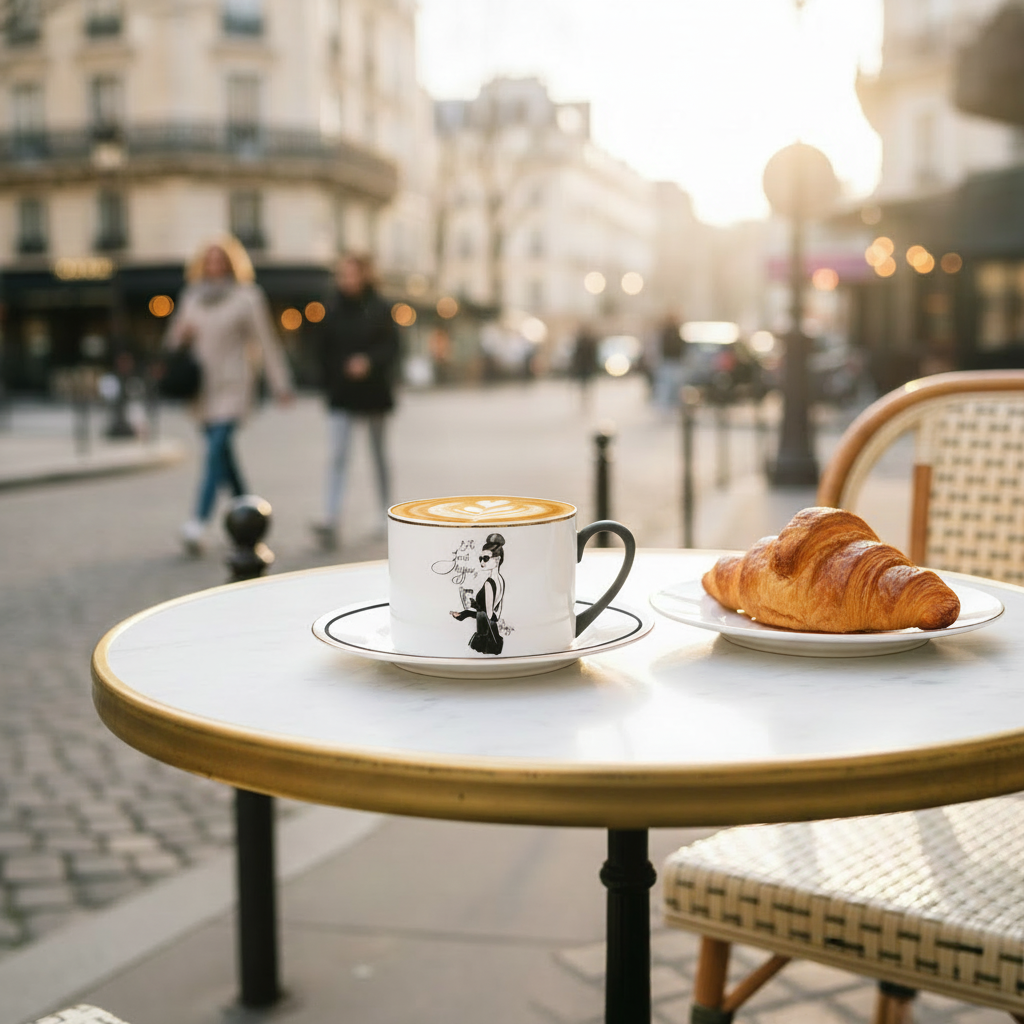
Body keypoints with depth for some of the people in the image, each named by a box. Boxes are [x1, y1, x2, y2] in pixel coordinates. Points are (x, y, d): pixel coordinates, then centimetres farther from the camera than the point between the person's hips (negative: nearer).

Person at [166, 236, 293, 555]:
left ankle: (199, 523, -24)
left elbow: (266, 342, -2)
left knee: (217, 450, -17)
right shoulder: (193, 296, 13)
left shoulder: (247, 298, -1)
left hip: (232, 387, -5)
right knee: (223, 457, 10)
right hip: (202, 386, 6)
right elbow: (175, 338, 22)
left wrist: (280, 385, -4)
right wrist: (181, 334, -3)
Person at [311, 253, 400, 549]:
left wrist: (369, 361, -26)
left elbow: (391, 346, -9)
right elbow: (324, 350, 7)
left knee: (379, 453, 13)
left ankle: (387, 511, 29)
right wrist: (328, 385, 6)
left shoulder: (379, 309, -6)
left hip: (373, 392, -1)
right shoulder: (332, 309, 1)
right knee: (337, 456, -9)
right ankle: (330, 521, -17)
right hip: (342, 395, 1)